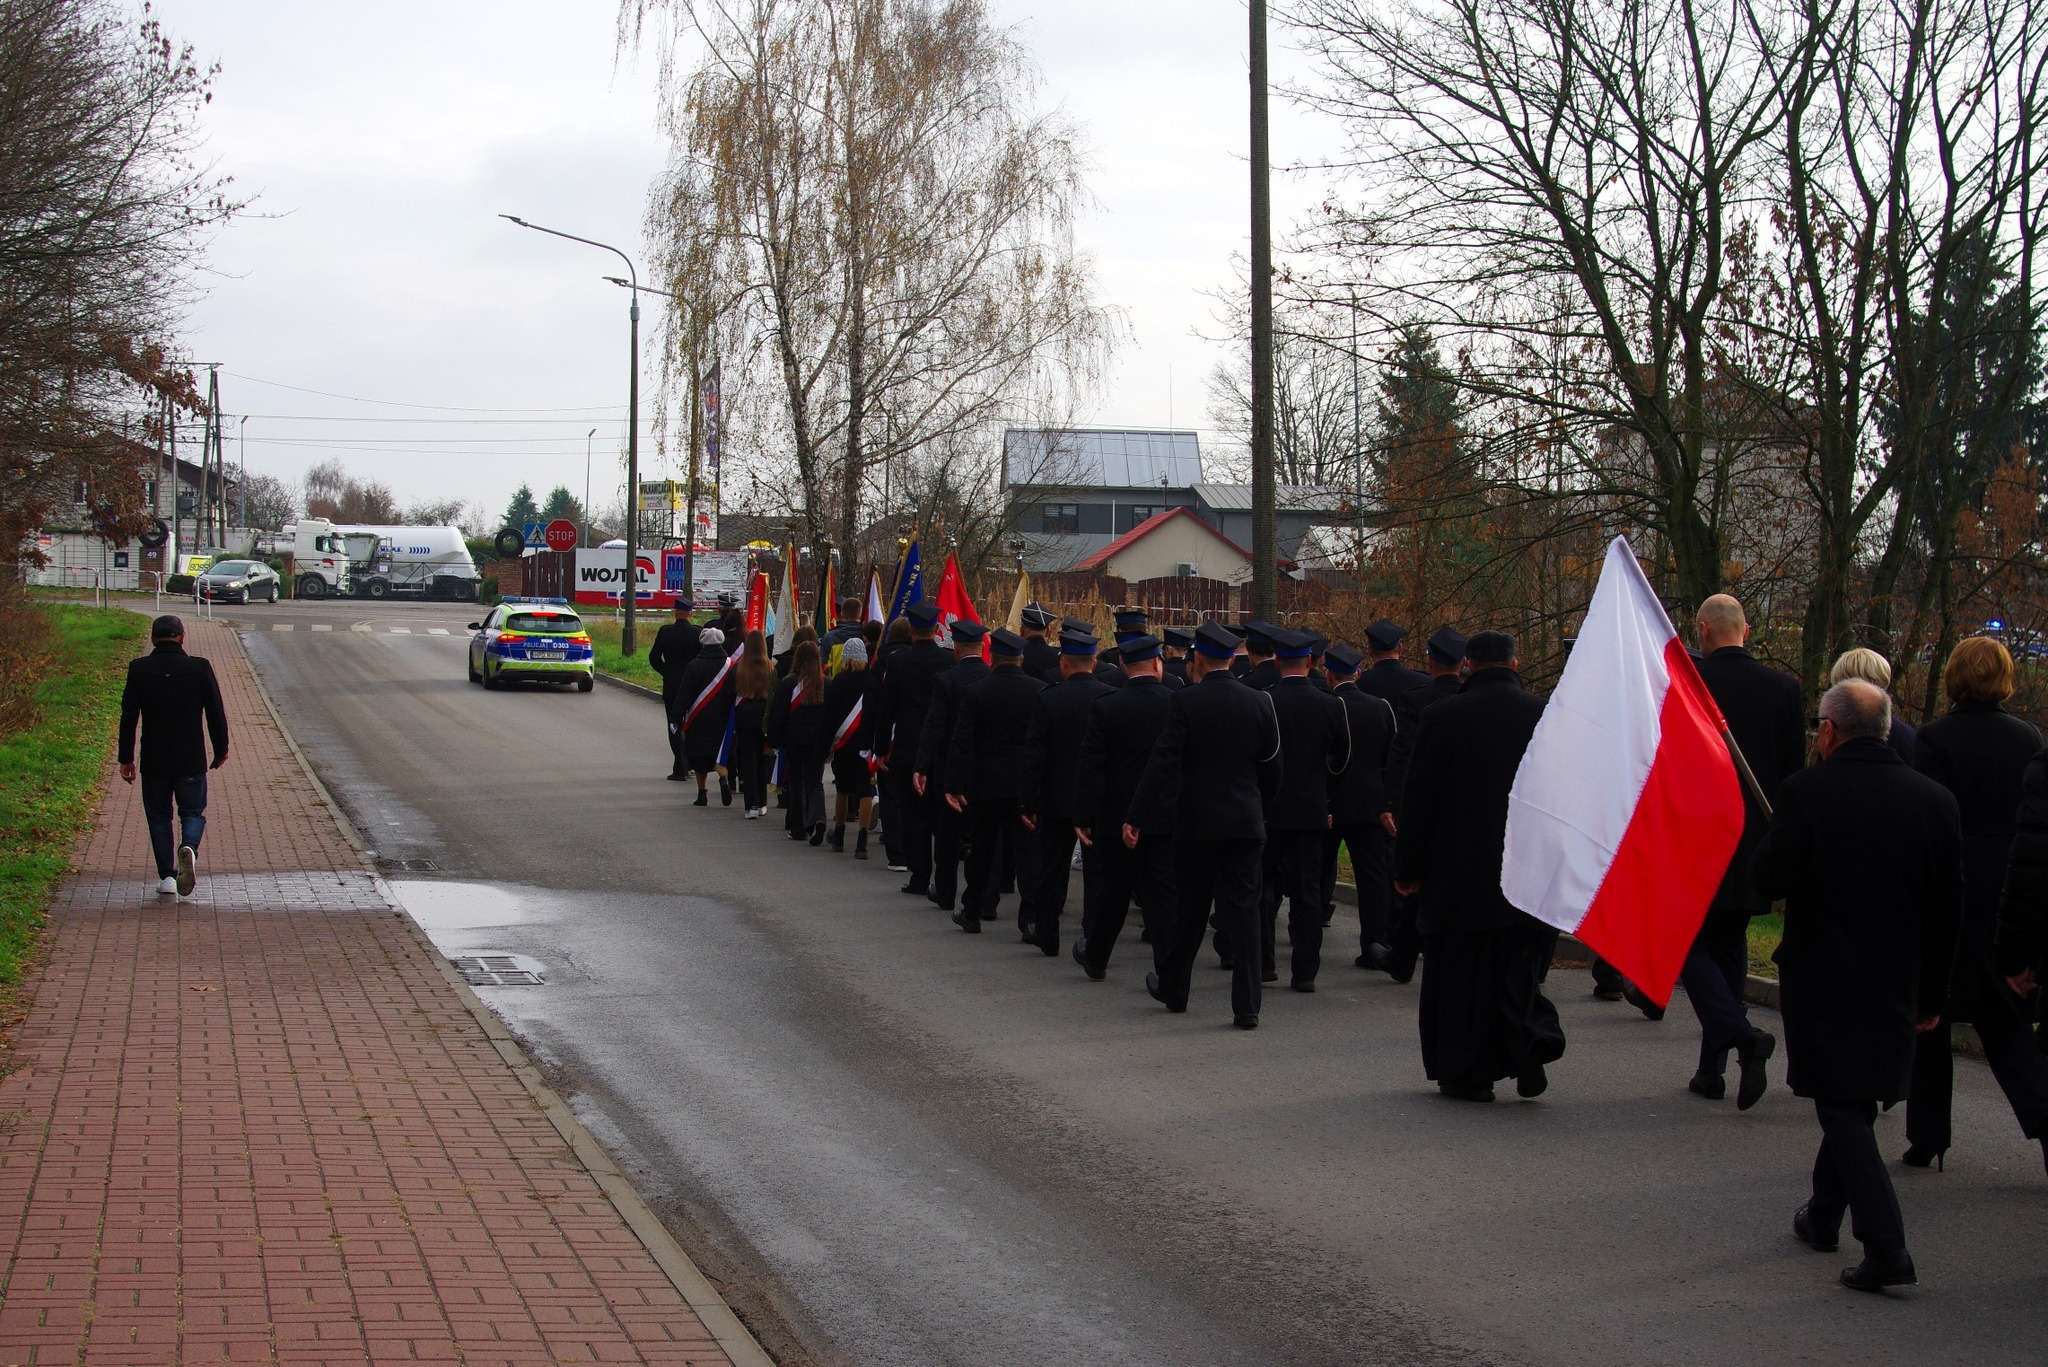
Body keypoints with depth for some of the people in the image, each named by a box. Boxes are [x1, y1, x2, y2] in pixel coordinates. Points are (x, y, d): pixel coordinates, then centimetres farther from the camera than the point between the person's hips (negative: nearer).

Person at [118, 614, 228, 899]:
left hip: (154, 761, 1)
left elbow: (128, 718, -2)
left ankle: (167, 877, 10)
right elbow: (216, 712, -2)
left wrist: (126, 759, 6)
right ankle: (189, 848, -17)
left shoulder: (139, 670, -4)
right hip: (191, 759, 0)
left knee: (159, 816, 13)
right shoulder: (200, 668, -6)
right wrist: (221, 749, 11)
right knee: (193, 812, 13)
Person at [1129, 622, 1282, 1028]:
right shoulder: (1259, 702, 1)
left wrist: (1136, 818, -11)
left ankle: (1173, 990, 28)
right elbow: (1272, 765, 7)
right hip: (1246, 822, 2)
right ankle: (1246, 1006, -2)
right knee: (1243, 910, 2)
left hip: (1196, 822, -2)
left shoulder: (1185, 702, -9)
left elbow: (1163, 763, -13)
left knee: (1188, 910, 12)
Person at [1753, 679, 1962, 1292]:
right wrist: (1931, 996, 12)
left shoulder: (1807, 792, -13)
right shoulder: (1934, 799, 0)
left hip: (1824, 977, -5)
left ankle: (1886, 1247, -12)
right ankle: (1824, 1216, 36)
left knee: (1842, 1108, -1)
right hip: (1896, 985, 5)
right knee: (1854, 1103, 21)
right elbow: (1947, 910, 4)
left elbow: (1769, 879, -14)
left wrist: (1772, 835, 7)